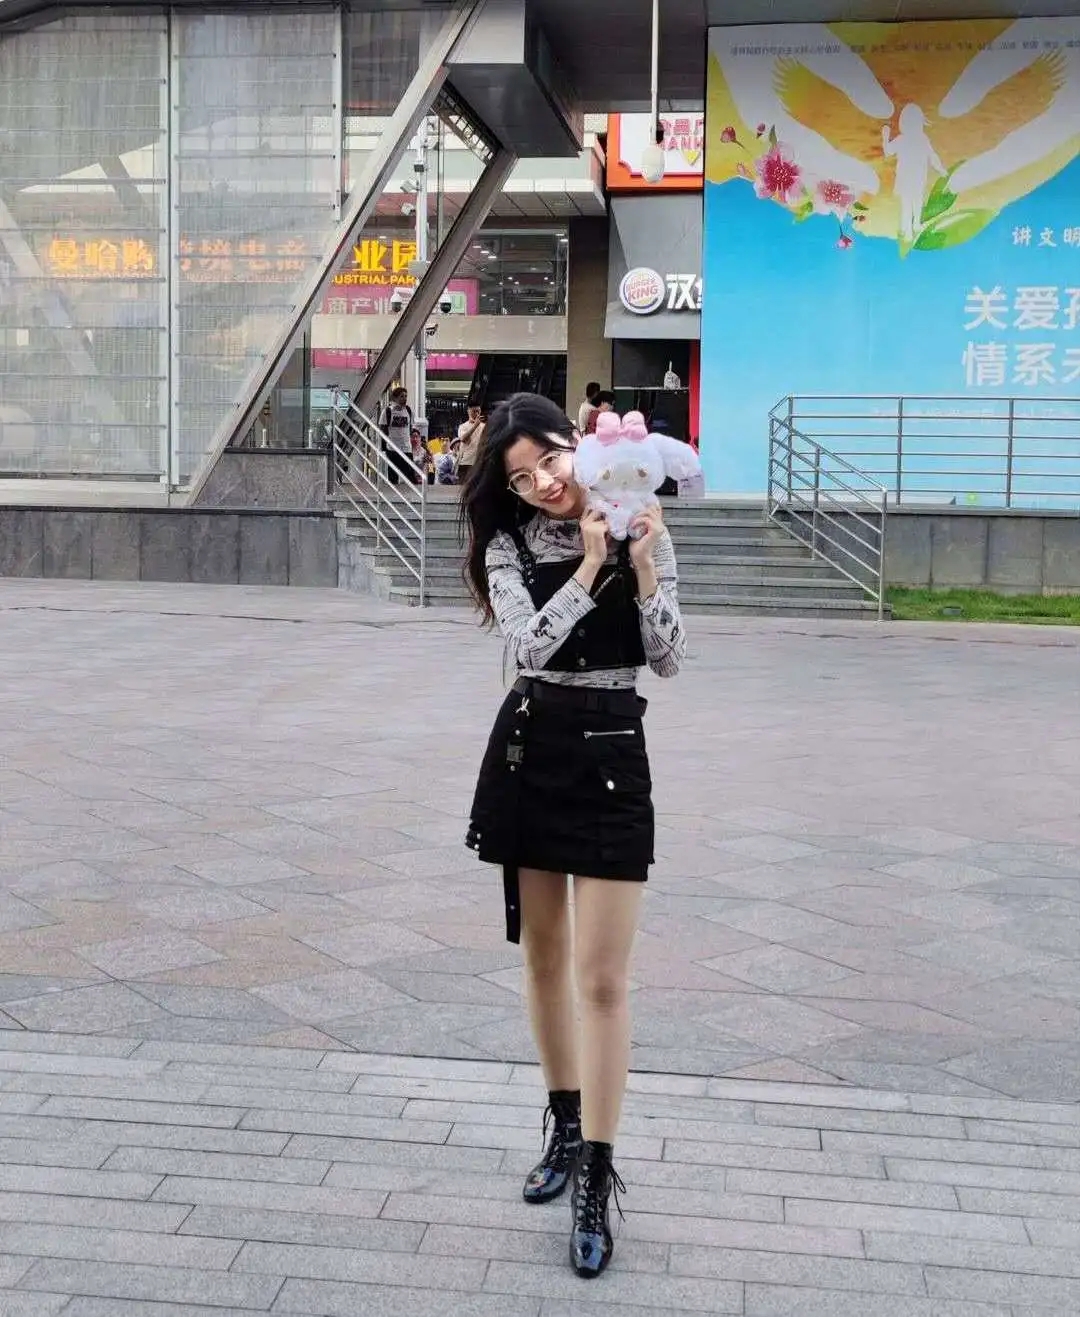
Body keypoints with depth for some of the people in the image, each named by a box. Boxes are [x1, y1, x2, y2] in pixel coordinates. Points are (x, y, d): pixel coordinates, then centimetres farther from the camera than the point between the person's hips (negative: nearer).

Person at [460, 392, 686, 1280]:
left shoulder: (644, 537, -1)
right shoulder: (509, 544, -1)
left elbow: (670, 661, -5)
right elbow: (530, 646, -16)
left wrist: (643, 566, -15)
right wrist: (590, 564, -19)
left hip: (611, 757, -2)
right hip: (529, 749, 2)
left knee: (601, 977, -5)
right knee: (543, 955, 14)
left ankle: (597, 1180, 4)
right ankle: (565, 1125, 34)